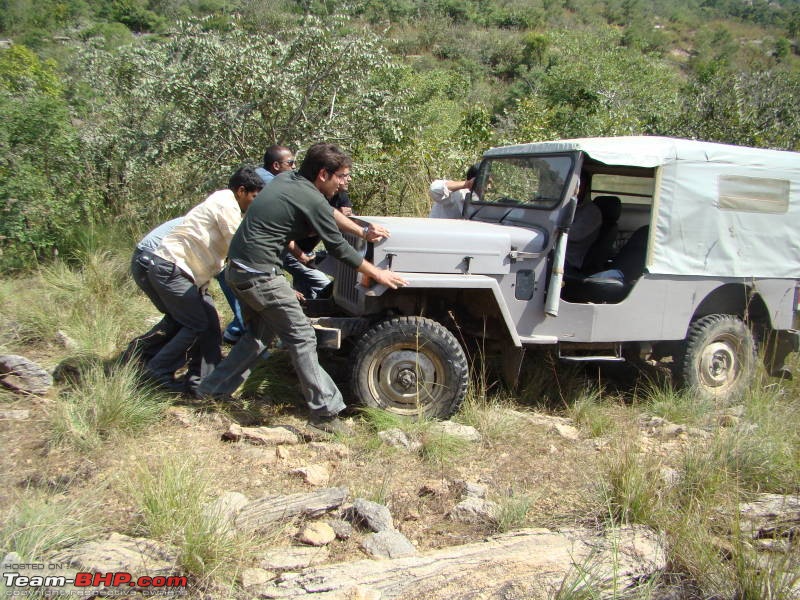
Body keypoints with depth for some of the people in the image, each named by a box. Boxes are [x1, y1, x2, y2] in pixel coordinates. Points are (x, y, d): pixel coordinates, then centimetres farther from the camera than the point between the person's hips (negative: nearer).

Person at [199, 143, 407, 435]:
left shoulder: (286, 179, 12)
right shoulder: (312, 200, -13)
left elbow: (329, 212, 24)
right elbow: (338, 248, -6)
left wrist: (362, 231, 26)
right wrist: (377, 274, 4)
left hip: (237, 268, 10)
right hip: (260, 275, -10)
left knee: (260, 334, 24)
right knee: (302, 340, -4)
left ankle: (212, 387, 28)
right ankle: (324, 413, -1)